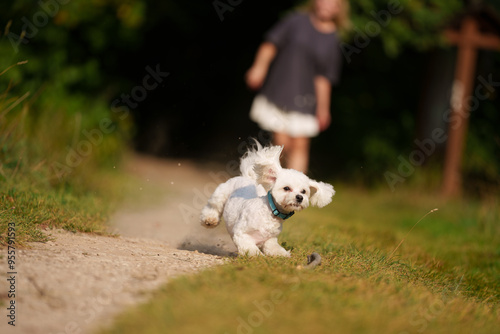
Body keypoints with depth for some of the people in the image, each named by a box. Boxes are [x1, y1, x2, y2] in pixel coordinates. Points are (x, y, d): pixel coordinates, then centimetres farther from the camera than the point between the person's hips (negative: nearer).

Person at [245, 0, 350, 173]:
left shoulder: (332, 40, 6)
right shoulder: (297, 20, 3)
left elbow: (323, 78, 6)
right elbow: (271, 44, 2)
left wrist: (323, 108, 3)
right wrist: (259, 67, -8)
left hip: (302, 101, 1)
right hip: (277, 92, -1)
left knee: (300, 145, -6)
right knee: (281, 143, -3)